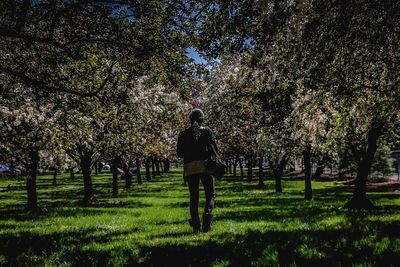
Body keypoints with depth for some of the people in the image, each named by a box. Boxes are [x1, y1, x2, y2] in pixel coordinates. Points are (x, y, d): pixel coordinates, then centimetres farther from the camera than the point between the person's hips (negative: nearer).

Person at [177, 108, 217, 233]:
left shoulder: (183, 134, 7)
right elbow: (215, 149, -2)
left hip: (190, 167, 2)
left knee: (194, 196, 8)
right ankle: (207, 214, -18)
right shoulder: (207, 131, 1)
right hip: (205, 165, -2)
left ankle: (195, 224, 1)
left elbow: (179, 153, 8)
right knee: (210, 194, 8)